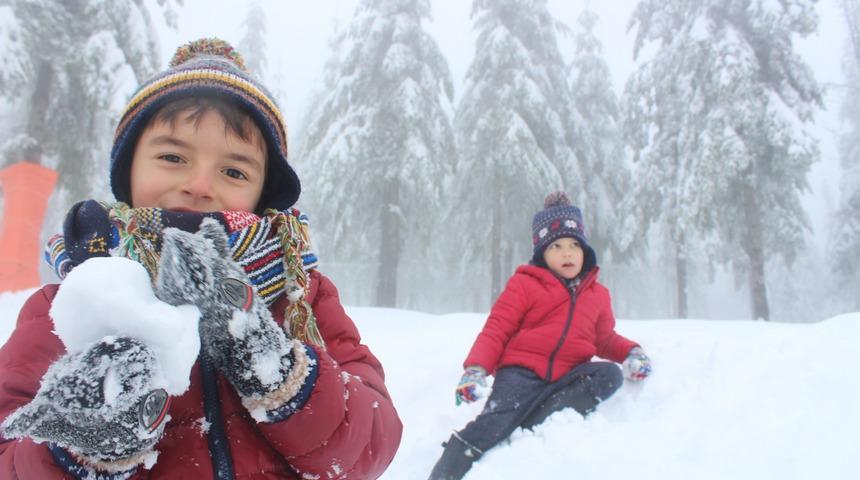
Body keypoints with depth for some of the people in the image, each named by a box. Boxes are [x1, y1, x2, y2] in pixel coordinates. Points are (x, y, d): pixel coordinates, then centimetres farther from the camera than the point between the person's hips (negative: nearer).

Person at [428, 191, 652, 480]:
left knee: (611, 375, -24)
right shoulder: (525, 284, 3)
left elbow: (605, 339, 29)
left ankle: (530, 429, -27)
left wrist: (631, 353, 7)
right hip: (522, 373, -4)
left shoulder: (597, 294, 17)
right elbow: (496, 329, -1)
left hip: (567, 377, 4)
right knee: (493, 423, -29)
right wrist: (475, 368, -16)